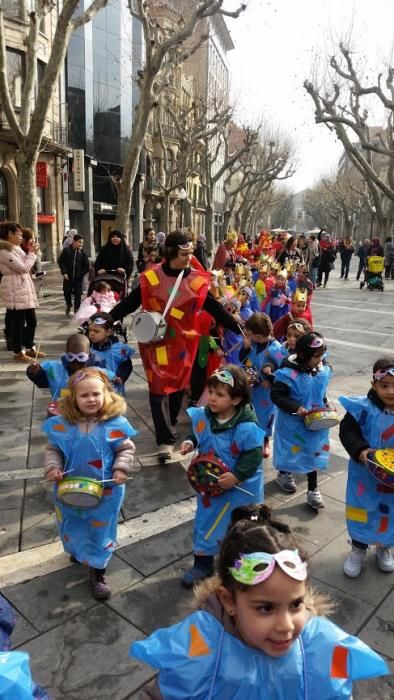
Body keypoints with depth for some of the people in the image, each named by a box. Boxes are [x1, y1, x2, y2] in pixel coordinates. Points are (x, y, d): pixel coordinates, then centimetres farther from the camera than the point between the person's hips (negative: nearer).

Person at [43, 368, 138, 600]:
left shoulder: (115, 423, -16)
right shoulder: (62, 423, -12)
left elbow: (126, 449, -6)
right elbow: (52, 449, 0)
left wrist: (121, 469, -20)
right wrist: (53, 467, -15)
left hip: (105, 491, -2)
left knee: (100, 530, 12)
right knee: (74, 526, 26)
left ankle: (97, 572, 33)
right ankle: (78, 552, 58)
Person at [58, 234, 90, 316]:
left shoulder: (82, 253, 0)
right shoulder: (66, 251, -3)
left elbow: (86, 265, 3)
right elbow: (61, 261, -2)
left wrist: (82, 274, -6)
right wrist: (64, 272, -10)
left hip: (78, 278, 0)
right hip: (68, 277, 0)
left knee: (78, 294, 0)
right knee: (67, 293, 9)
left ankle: (77, 309, 16)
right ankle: (68, 306, 35)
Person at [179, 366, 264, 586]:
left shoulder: (247, 427, -29)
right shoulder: (203, 416, -13)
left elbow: (253, 456, -23)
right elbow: (198, 435, 7)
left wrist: (237, 476, -31)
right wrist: (190, 443, -12)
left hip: (239, 488, -4)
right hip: (210, 482, 5)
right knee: (206, 522, 17)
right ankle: (203, 563, 38)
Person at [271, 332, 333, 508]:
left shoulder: (323, 370, -5)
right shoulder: (288, 373, -24)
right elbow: (276, 395, -21)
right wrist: (295, 408, -27)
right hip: (292, 421, -4)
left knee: (313, 451, 9)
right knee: (289, 449, 16)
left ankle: (313, 489, 22)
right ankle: (283, 474, 45)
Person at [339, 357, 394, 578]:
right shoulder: (363, 408, -18)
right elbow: (347, 431, -12)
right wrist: (360, 450, -28)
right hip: (365, 475, -1)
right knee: (362, 512, 16)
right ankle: (359, 550, 40)